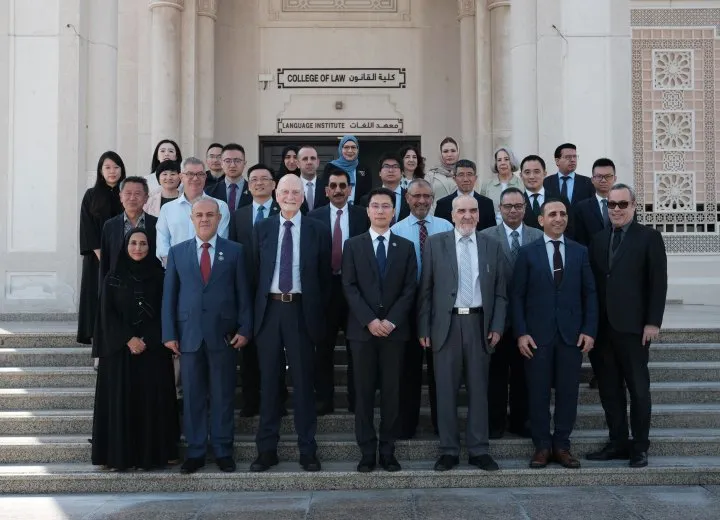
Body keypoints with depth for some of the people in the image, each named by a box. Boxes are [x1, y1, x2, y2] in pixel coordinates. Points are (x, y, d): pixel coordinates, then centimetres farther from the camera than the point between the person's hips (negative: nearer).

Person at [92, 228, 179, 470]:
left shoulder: (158, 276, 5)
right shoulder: (113, 278, 5)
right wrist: (128, 339, -12)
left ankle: (152, 455, 5)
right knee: (120, 400, -1)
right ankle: (119, 456, 4)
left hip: (153, 348, 0)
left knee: (151, 401, -1)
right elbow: (107, 314, 0)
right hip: (119, 348, 0)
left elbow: (165, 312, 2)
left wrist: (146, 340, -10)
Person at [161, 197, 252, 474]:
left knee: (223, 395, 5)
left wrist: (244, 329, -4)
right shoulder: (177, 252, 8)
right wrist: (169, 333, 0)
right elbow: (169, 295, 7)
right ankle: (195, 452, 15)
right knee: (192, 396, 6)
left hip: (223, 334, -1)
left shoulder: (234, 251, 5)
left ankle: (223, 451, 15)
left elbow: (243, 293, 4)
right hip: (189, 334, 1)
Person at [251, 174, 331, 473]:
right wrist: (256, 310, 1)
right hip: (269, 309, 2)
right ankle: (266, 449, 16)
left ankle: (307, 450, 13)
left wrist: (319, 313, -2)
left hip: (301, 310, -1)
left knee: (303, 381, 4)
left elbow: (324, 277, 4)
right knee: (268, 381, 7)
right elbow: (255, 272, 8)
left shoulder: (317, 231, 3)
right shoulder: (262, 229, 8)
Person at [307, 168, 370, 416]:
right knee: (323, 347, 7)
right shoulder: (314, 216, 3)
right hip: (324, 286, 0)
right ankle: (324, 399, 15)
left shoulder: (363, 215, 1)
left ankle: (356, 399, 17)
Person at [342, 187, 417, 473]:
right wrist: (369, 321, -12)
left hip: (394, 329, 1)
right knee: (364, 392, 2)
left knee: (392, 391, 3)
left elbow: (410, 289, 2)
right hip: (362, 329, 0)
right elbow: (349, 287, -2)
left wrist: (391, 321, -10)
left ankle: (388, 451, 10)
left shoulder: (406, 246, 9)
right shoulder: (353, 245, 6)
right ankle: (367, 452, 8)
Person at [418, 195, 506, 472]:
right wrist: (424, 329, -3)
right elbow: (425, 290, 2)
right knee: (446, 390, 3)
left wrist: (497, 326, -2)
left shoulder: (492, 246, 8)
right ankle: (449, 450, 12)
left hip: (479, 323, 1)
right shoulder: (435, 243, 3)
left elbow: (500, 292, 8)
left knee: (478, 389, 7)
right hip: (446, 324, -1)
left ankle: (479, 450, 15)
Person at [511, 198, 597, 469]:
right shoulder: (527, 252, 3)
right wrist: (521, 333, -7)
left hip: (571, 333, 2)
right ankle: (542, 445, 14)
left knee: (568, 391, 5)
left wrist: (589, 331, -2)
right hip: (537, 334, -1)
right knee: (538, 392, 3)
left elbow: (589, 294, 7)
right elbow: (517, 296, 1)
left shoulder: (580, 252, 8)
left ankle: (562, 445, 15)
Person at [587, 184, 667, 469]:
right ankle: (618, 442, 19)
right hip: (602, 327, 4)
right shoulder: (598, 240, 13)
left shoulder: (649, 237, 0)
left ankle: (640, 446, 15)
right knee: (609, 389, 9)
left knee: (638, 389, 5)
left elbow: (658, 282, -5)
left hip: (632, 327, -4)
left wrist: (653, 322, -12)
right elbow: (593, 282, 10)